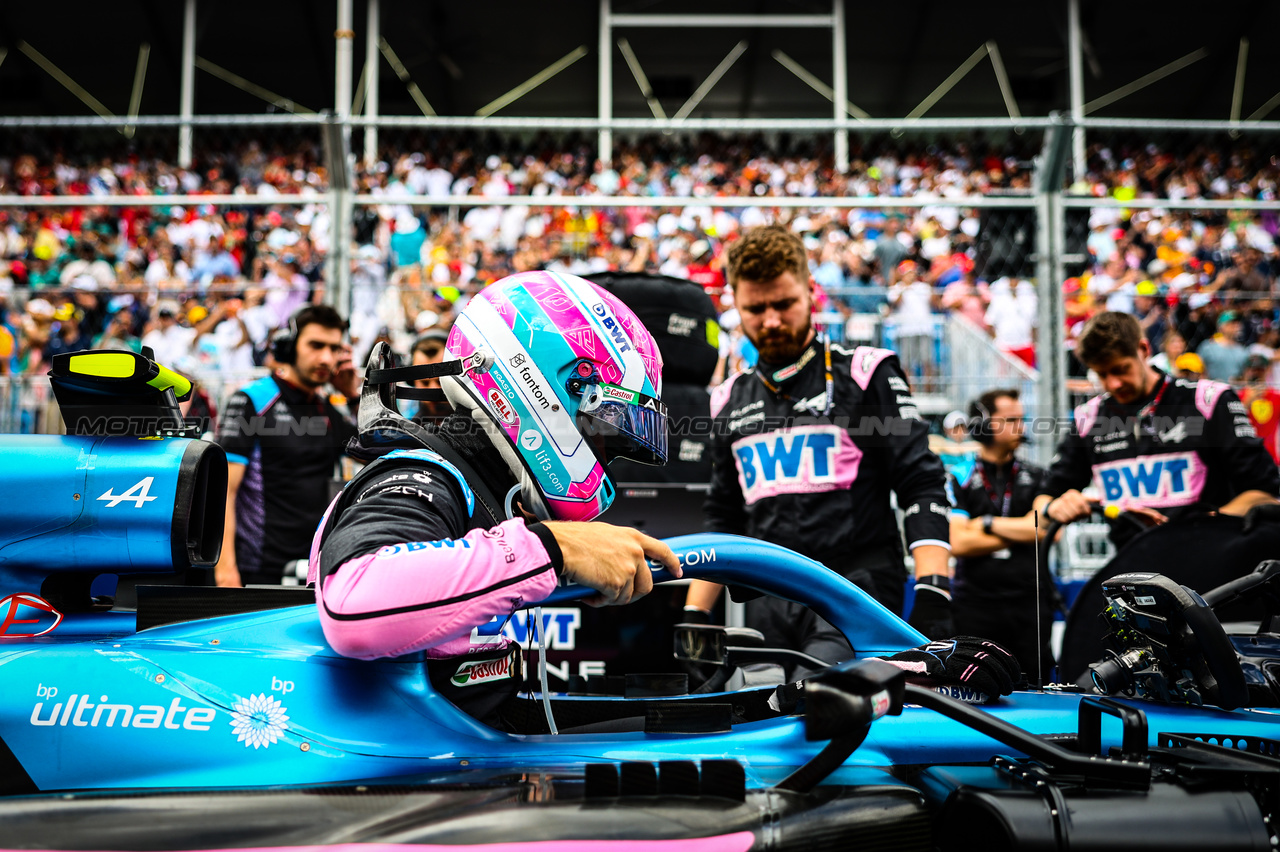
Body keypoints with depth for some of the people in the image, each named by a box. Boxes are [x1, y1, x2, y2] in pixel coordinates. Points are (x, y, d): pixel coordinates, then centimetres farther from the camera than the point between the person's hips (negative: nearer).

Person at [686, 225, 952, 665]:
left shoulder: (865, 373, 4)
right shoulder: (730, 401, 18)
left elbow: (921, 487, -2)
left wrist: (932, 597, -14)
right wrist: (692, 616, 16)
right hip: (769, 609, 5)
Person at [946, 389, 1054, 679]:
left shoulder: (1035, 477, 15)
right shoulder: (958, 478, 3)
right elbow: (957, 543, -8)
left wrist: (989, 524, -3)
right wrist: (1021, 531, -2)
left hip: (1030, 603, 3)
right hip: (975, 607, -3)